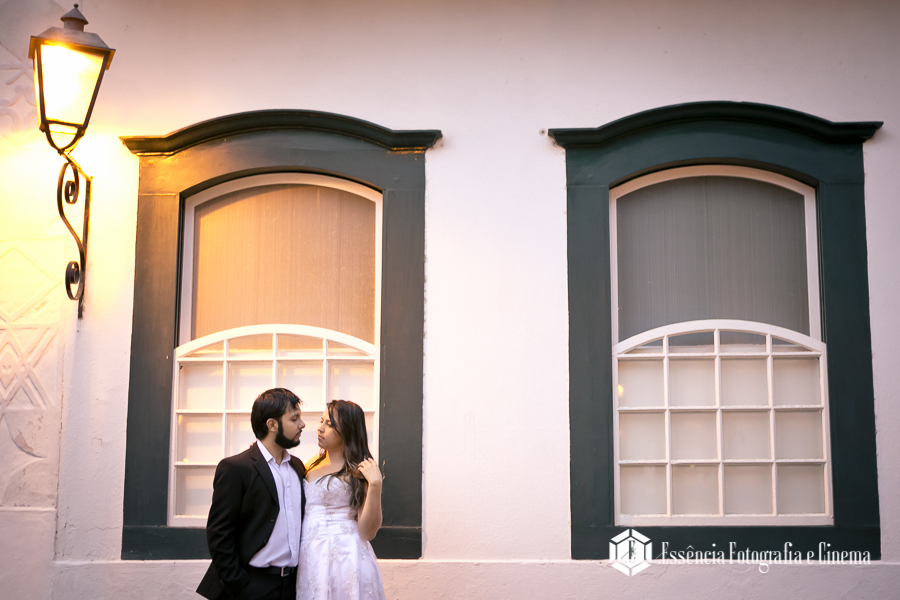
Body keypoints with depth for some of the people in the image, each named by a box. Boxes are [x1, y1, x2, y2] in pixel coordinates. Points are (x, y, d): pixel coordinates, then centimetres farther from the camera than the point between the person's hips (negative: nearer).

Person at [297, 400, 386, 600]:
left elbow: (368, 531, -12)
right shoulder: (312, 464, 12)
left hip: (342, 557, -6)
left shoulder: (359, 471, -6)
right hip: (307, 556, 6)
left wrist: (375, 485, -22)